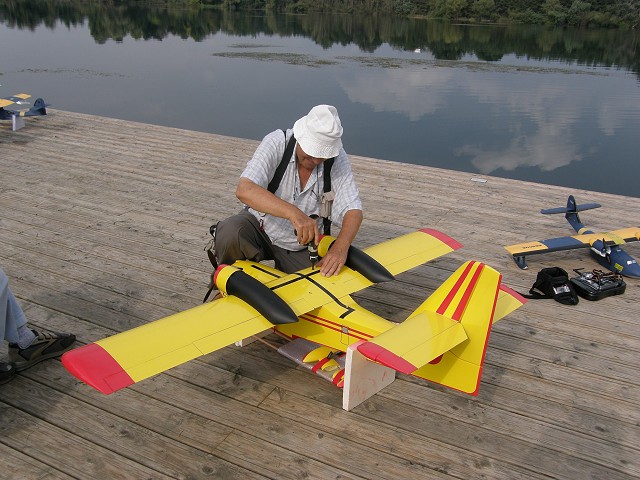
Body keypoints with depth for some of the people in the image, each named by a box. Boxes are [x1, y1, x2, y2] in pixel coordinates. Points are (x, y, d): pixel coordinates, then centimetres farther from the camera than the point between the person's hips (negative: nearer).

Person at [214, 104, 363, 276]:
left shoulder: (337, 158, -14)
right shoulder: (276, 143, -22)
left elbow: (353, 211, -19)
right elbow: (244, 190, -35)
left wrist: (340, 248, -40)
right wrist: (293, 213, -49)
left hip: (299, 247, 3)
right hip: (259, 226, -2)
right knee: (230, 233, -33)